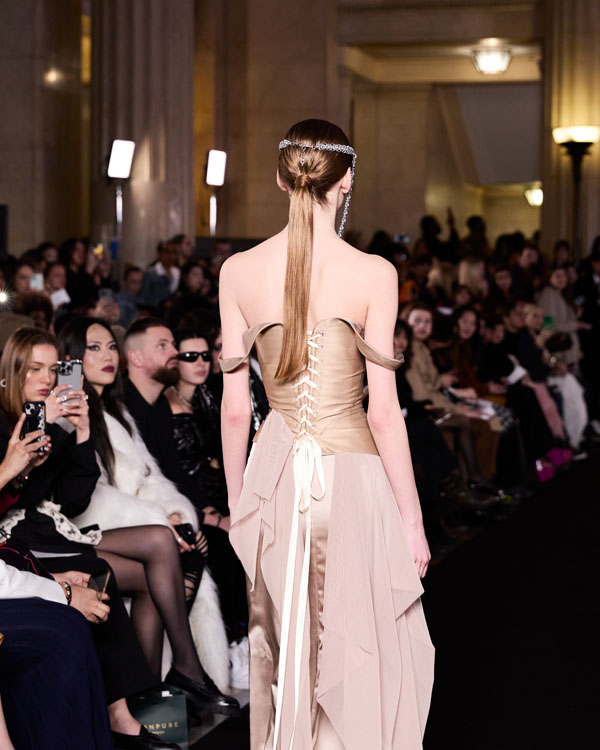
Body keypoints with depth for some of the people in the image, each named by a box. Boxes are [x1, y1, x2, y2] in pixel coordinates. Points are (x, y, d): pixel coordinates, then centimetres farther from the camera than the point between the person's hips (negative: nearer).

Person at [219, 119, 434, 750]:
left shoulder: (238, 272, -3)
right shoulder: (373, 274, -11)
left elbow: (234, 407, 1)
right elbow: (383, 413, -10)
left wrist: (236, 504, 13)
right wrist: (412, 520, -1)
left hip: (275, 474, 3)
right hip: (352, 474, -3)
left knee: (281, 648, 19)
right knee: (360, 658, 10)